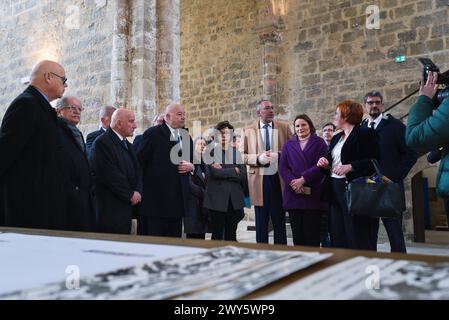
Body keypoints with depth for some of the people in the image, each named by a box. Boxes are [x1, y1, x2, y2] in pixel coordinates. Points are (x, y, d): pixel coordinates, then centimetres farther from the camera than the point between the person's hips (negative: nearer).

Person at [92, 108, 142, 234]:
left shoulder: (127, 144, 18)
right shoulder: (102, 143, -11)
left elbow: (137, 171, 14)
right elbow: (111, 175, -17)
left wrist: (137, 192, -3)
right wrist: (130, 194, -11)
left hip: (128, 206, 8)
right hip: (110, 209, -8)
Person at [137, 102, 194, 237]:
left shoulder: (186, 136, 15)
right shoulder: (153, 133, -3)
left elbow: (192, 161, 23)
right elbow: (140, 161, -3)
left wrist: (190, 166, -1)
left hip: (178, 198, 6)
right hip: (156, 197, -5)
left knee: (175, 236, 8)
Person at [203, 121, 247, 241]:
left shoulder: (237, 153, 11)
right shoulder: (211, 152, 2)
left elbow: (242, 175, -2)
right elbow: (214, 173, -13)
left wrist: (223, 171, -9)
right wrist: (234, 170, -5)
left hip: (234, 200, 3)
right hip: (217, 199, -3)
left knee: (231, 235, 9)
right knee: (217, 235, 2)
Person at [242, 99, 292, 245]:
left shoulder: (284, 127, 6)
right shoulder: (249, 131, 6)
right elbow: (242, 155, 5)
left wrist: (278, 156, -12)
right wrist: (258, 158, -12)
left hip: (279, 179, 0)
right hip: (259, 180, 0)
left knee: (279, 220, 6)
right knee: (261, 221, 8)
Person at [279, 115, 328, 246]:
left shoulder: (319, 143, 8)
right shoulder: (288, 145, 16)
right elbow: (282, 167, 6)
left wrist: (302, 179, -13)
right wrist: (292, 181, -11)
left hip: (313, 195, -2)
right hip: (293, 195, 3)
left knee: (312, 234, -1)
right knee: (297, 234, 3)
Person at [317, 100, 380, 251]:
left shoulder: (365, 134, -5)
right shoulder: (336, 138, 19)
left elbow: (374, 161, -13)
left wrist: (350, 167, -22)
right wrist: (325, 164, 4)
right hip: (335, 190, 8)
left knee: (358, 239, -4)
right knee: (338, 237, 9)